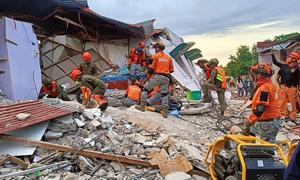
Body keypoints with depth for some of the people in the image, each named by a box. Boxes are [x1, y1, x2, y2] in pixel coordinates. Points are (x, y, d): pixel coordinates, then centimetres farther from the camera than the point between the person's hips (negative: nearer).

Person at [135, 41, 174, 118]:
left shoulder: (155, 56, -1)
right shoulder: (169, 57, 14)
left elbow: (151, 68, -5)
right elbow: (171, 70, 18)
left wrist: (150, 73, 11)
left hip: (157, 76, -5)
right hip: (166, 78, 5)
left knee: (145, 88, 8)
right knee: (165, 94, 12)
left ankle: (142, 106, 4)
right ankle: (165, 112, 12)